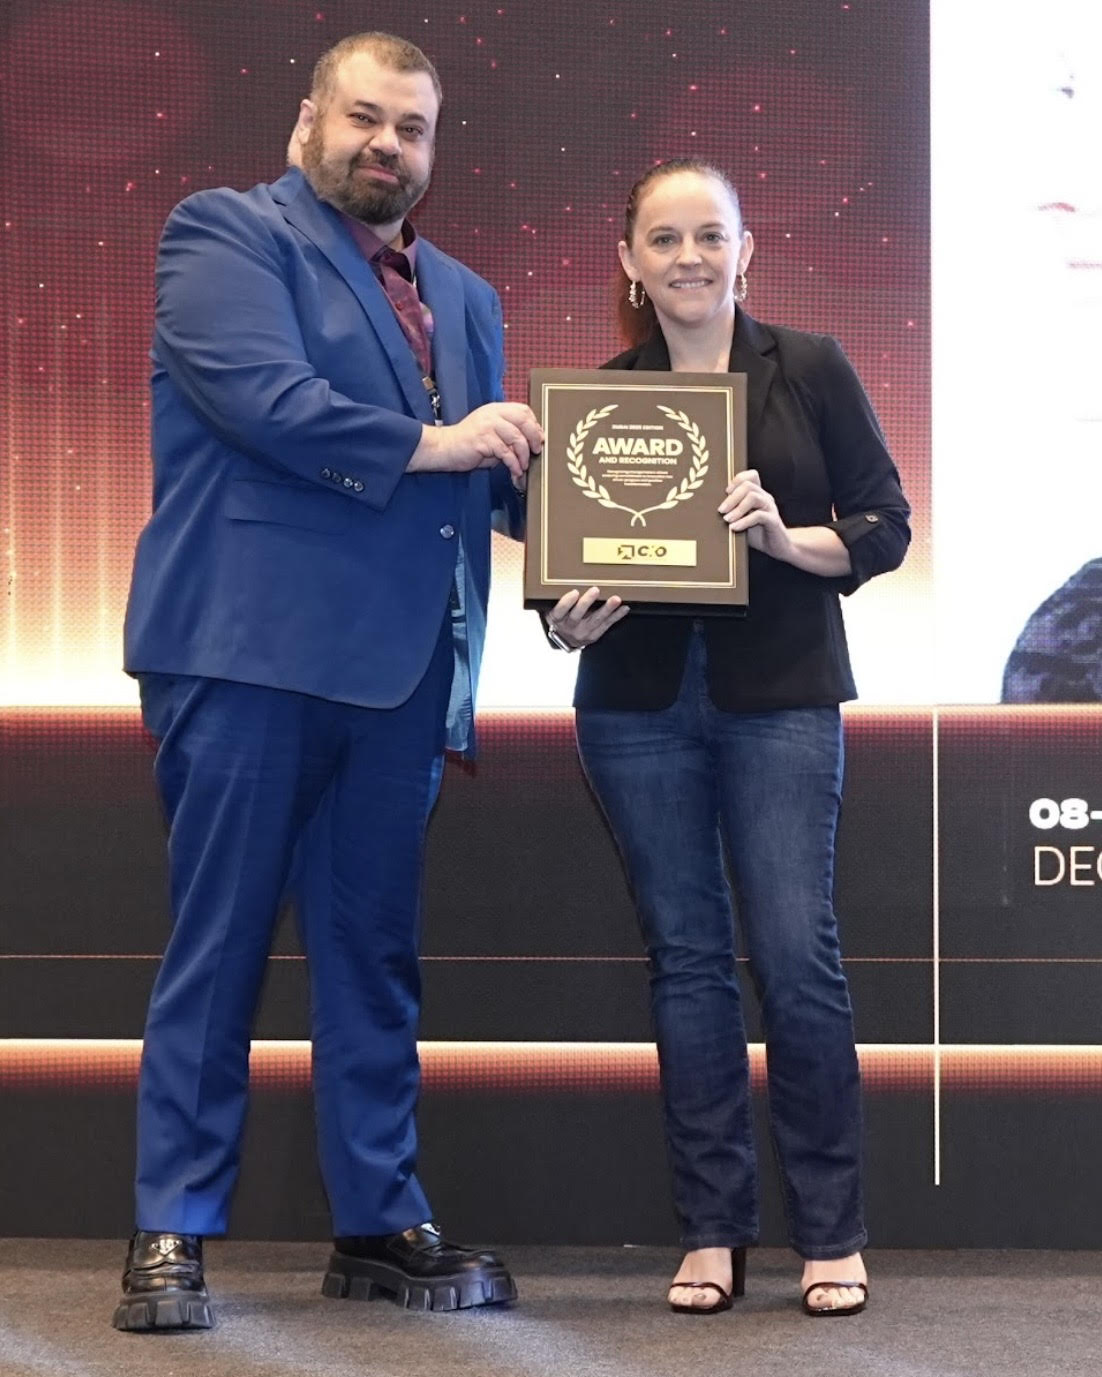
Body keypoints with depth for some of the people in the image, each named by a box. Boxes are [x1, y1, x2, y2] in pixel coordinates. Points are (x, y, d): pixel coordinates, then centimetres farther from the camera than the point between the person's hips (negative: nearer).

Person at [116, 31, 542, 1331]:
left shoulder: (465, 297, 22)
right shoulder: (226, 232, 2)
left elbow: (489, 477, 19)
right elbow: (263, 395, -14)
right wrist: (428, 444, -11)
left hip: (398, 667, 6)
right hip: (251, 646, -6)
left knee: (374, 952, 10)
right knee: (217, 944, 0)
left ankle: (379, 1222, 18)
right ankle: (172, 1231, 7)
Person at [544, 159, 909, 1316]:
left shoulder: (810, 371, 1)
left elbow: (885, 523, 1)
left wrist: (791, 541, -17)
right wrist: (566, 620, -11)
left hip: (780, 697, -2)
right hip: (639, 705, 2)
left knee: (796, 954, -6)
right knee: (685, 956, 6)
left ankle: (831, 1232, 7)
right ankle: (711, 1231, 14)